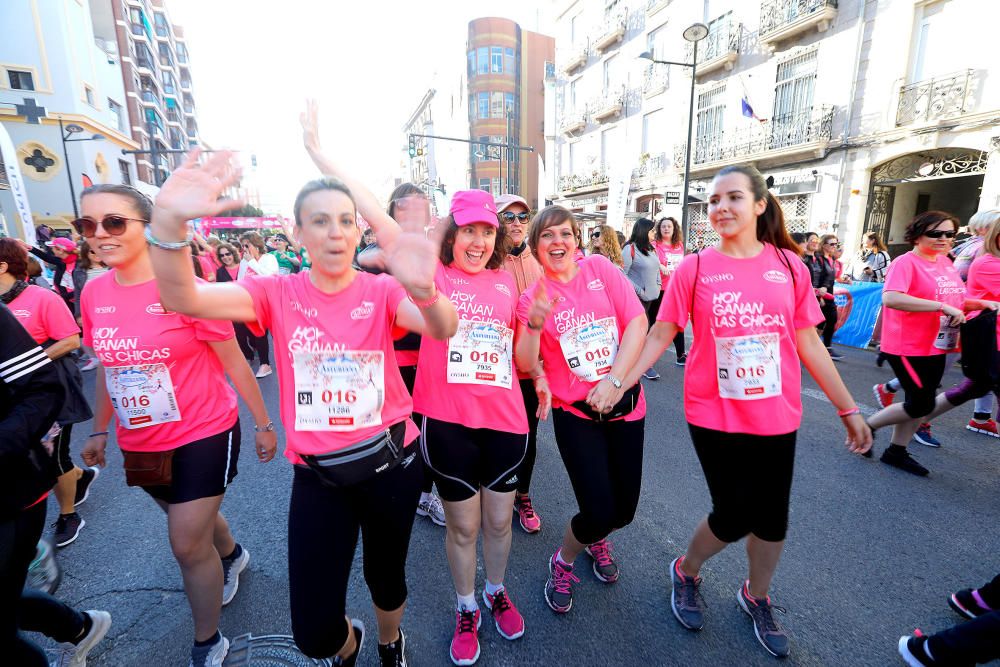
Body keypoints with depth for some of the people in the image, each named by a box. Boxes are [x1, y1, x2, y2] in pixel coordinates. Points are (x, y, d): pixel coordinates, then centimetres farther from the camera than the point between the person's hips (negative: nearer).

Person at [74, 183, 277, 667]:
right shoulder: (93, 294, -1)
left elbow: (234, 363, -12)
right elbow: (108, 369, 13)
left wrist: (263, 424, -8)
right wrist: (99, 429, 18)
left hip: (204, 435, -6)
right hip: (141, 443, 6)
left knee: (188, 547, 4)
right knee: (194, 520, 26)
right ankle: (232, 556, 58)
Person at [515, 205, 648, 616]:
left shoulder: (600, 268, -2)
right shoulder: (532, 298, -4)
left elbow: (637, 323, -8)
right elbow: (525, 365, -11)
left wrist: (613, 381, -16)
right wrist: (534, 323, -28)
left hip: (624, 404, 2)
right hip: (575, 412, -2)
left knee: (624, 510, 11)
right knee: (598, 511, -5)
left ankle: (597, 539, 49)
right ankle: (562, 563, 29)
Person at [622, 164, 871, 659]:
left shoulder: (789, 265, 0)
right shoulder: (694, 268, -7)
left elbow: (809, 342, 5)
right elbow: (659, 335, -5)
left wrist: (848, 408, 8)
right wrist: (618, 383, -13)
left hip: (777, 416, 3)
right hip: (714, 415, -3)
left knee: (772, 516, 14)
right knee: (733, 516, 3)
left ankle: (756, 597, 44)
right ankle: (685, 573, 36)